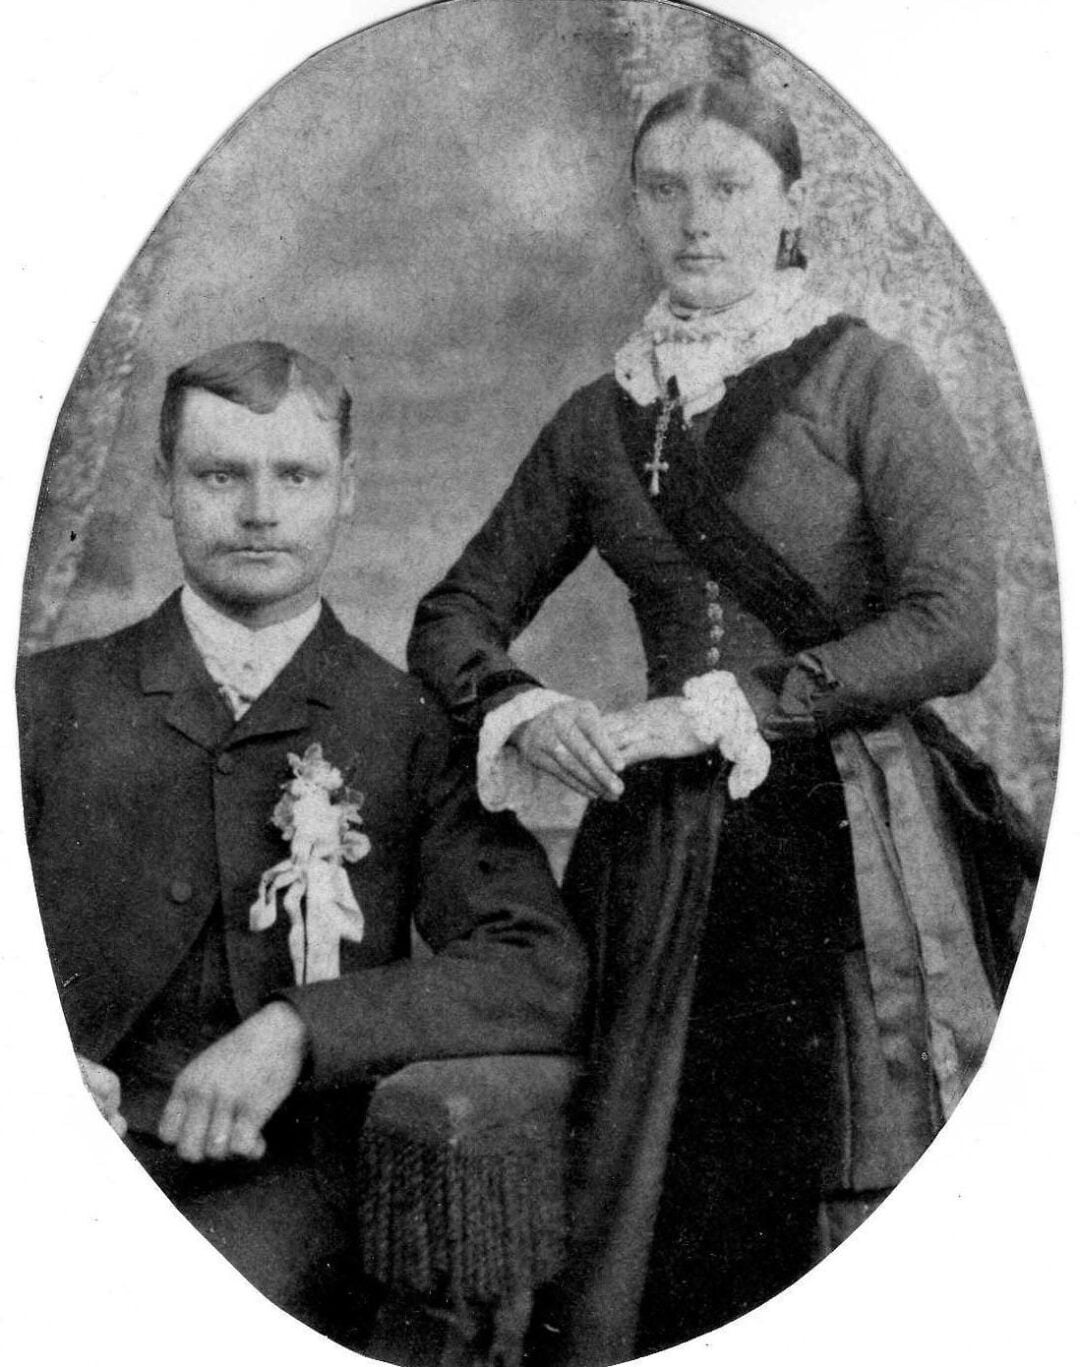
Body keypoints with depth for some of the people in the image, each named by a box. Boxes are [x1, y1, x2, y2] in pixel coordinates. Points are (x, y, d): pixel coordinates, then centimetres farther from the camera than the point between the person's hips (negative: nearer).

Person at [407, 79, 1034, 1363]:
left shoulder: (863, 377, 0)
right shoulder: (600, 419, 12)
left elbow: (955, 626, -10)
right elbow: (454, 617, 16)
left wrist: (715, 707, -14)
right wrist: (524, 713, -6)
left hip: (851, 848, -3)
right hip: (668, 850, 4)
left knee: (873, 1234, 2)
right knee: (659, 1225, 7)